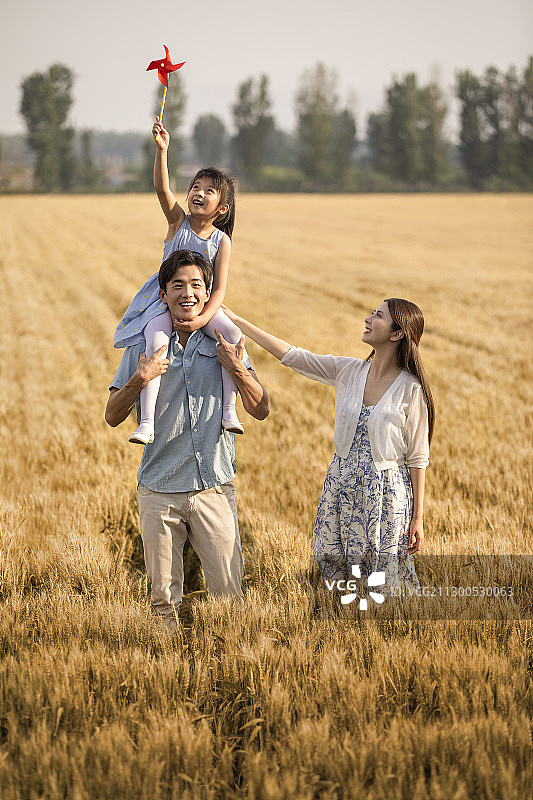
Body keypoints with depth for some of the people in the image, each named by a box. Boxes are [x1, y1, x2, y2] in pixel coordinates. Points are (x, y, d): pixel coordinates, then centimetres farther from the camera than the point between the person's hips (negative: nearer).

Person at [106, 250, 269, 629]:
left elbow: (261, 410, 5)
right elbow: (113, 416, 3)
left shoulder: (227, 345, 6)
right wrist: (140, 378, -14)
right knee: (164, 598, 6)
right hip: (160, 491, 0)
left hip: (215, 487, 0)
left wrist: (238, 370, -11)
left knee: (228, 593, -1)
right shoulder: (144, 346, 5)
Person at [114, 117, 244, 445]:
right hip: (164, 301, -1)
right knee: (156, 341, -30)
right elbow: (162, 187, -21)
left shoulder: (221, 241, -4)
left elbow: (219, 288, -9)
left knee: (233, 333, -26)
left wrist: (203, 319, -25)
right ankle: (147, 422, -34)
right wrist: (162, 150, -35)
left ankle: (229, 409, -20)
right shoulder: (178, 220, -3)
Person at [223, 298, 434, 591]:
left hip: (384, 491, -5)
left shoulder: (411, 389, -11)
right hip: (342, 486, 5)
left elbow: (418, 457, -7)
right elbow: (291, 355, 1)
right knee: (337, 567, 9)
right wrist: (235, 320, -2)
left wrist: (417, 517, -7)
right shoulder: (347, 371, 1)